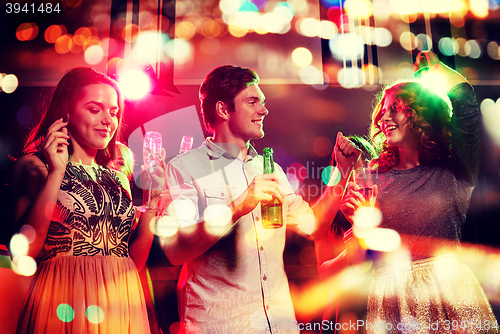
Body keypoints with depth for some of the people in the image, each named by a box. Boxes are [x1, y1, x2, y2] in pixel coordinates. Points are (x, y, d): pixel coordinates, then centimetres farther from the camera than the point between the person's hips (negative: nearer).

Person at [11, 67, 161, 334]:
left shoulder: (118, 179, 10)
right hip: (63, 307, -4)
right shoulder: (35, 167, 0)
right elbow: (23, 252, -14)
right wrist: (56, 174, -15)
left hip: (123, 306, 4)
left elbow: (135, 262, 7)